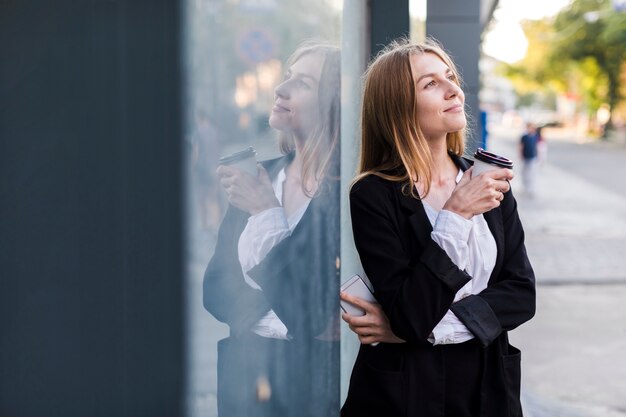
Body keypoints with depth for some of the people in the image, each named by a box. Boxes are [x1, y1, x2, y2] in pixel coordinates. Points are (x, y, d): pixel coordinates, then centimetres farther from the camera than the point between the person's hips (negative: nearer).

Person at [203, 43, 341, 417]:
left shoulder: (342, 192, -16)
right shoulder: (259, 177, 1)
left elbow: (311, 307, -20)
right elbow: (216, 288, 4)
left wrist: (269, 213, -16)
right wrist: (269, 316, -13)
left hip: (314, 372, -5)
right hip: (243, 368, 5)